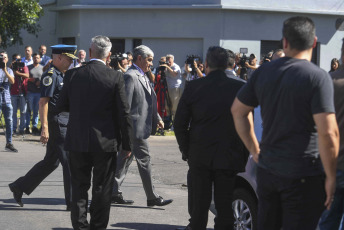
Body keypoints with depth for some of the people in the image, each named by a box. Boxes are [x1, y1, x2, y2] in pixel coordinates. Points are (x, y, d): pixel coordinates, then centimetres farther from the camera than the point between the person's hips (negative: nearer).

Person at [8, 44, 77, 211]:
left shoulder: (61, 75, 17)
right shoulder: (50, 75, -13)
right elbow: (43, 102, -19)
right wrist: (44, 128, -24)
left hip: (64, 123, 10)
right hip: (57, 124, -10)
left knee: (51, 161, 14)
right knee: (70, 161, -6)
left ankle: (19, 187, 22)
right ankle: (73, 201, -1)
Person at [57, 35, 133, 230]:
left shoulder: (72, 75, -3)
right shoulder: (115, 77, -10)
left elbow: (63, 106, 6)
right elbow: (124, 113, -8)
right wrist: (127, 143, 0)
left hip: (78, 141, 2)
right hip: (105, 141, -2)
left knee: (79, 187, 12)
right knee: (102, 190, 7)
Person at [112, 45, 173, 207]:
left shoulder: (143, 77, 17)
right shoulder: (130, 76, -15)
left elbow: (149, 102, 26)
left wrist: (157, 119, 16)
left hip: (142, 128, 10)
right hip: (136, 128, -10)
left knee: (124, 160, 12)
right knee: (144, 160, -3)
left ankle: (114, 193, 18)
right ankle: (152, 198, 3)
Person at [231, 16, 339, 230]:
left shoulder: (264, 72, 4)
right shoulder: (318, 77, -14)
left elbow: (238, 111, 14)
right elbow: (328, 133, -20)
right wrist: (331, 177, -11)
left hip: (267, 170, 6)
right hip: (304, 176, -6)